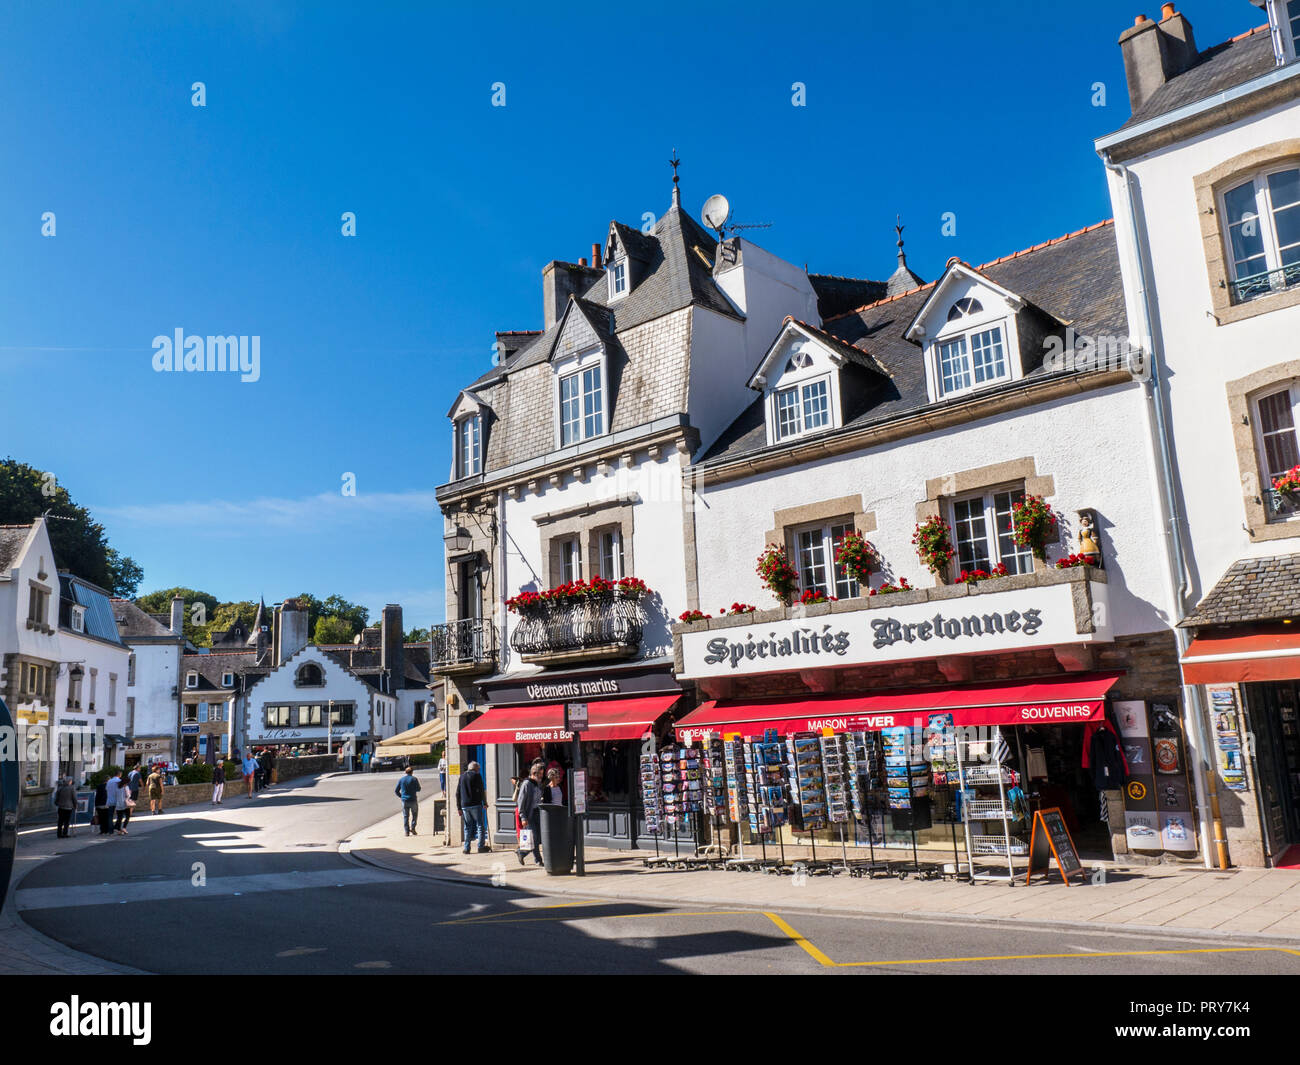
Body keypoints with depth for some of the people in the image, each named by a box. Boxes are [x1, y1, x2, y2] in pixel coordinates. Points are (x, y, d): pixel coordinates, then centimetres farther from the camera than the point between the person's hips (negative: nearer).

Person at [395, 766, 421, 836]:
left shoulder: (401, 779, 3)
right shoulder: (414, 779, -6)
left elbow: (396, 791, 5)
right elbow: (418, 789, 3)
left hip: (404, 801, 2)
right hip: (413, 800, -2)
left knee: (405, 816, 9)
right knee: (414, 814, 16)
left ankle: (406, 831, 5)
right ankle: (412, 828, 4)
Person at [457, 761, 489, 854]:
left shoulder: (462, 777, 14)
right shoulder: (477, 775, -1)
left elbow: (458, 793, 15)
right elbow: (482, 790, -5)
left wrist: (459, 807, 17)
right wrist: (485, 803, 3)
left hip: (464, 805, 5)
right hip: (476, 804, -5)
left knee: (467, 827, 9)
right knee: (480, 825, 1)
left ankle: (466, 848, 6)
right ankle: (481, 846, -3)